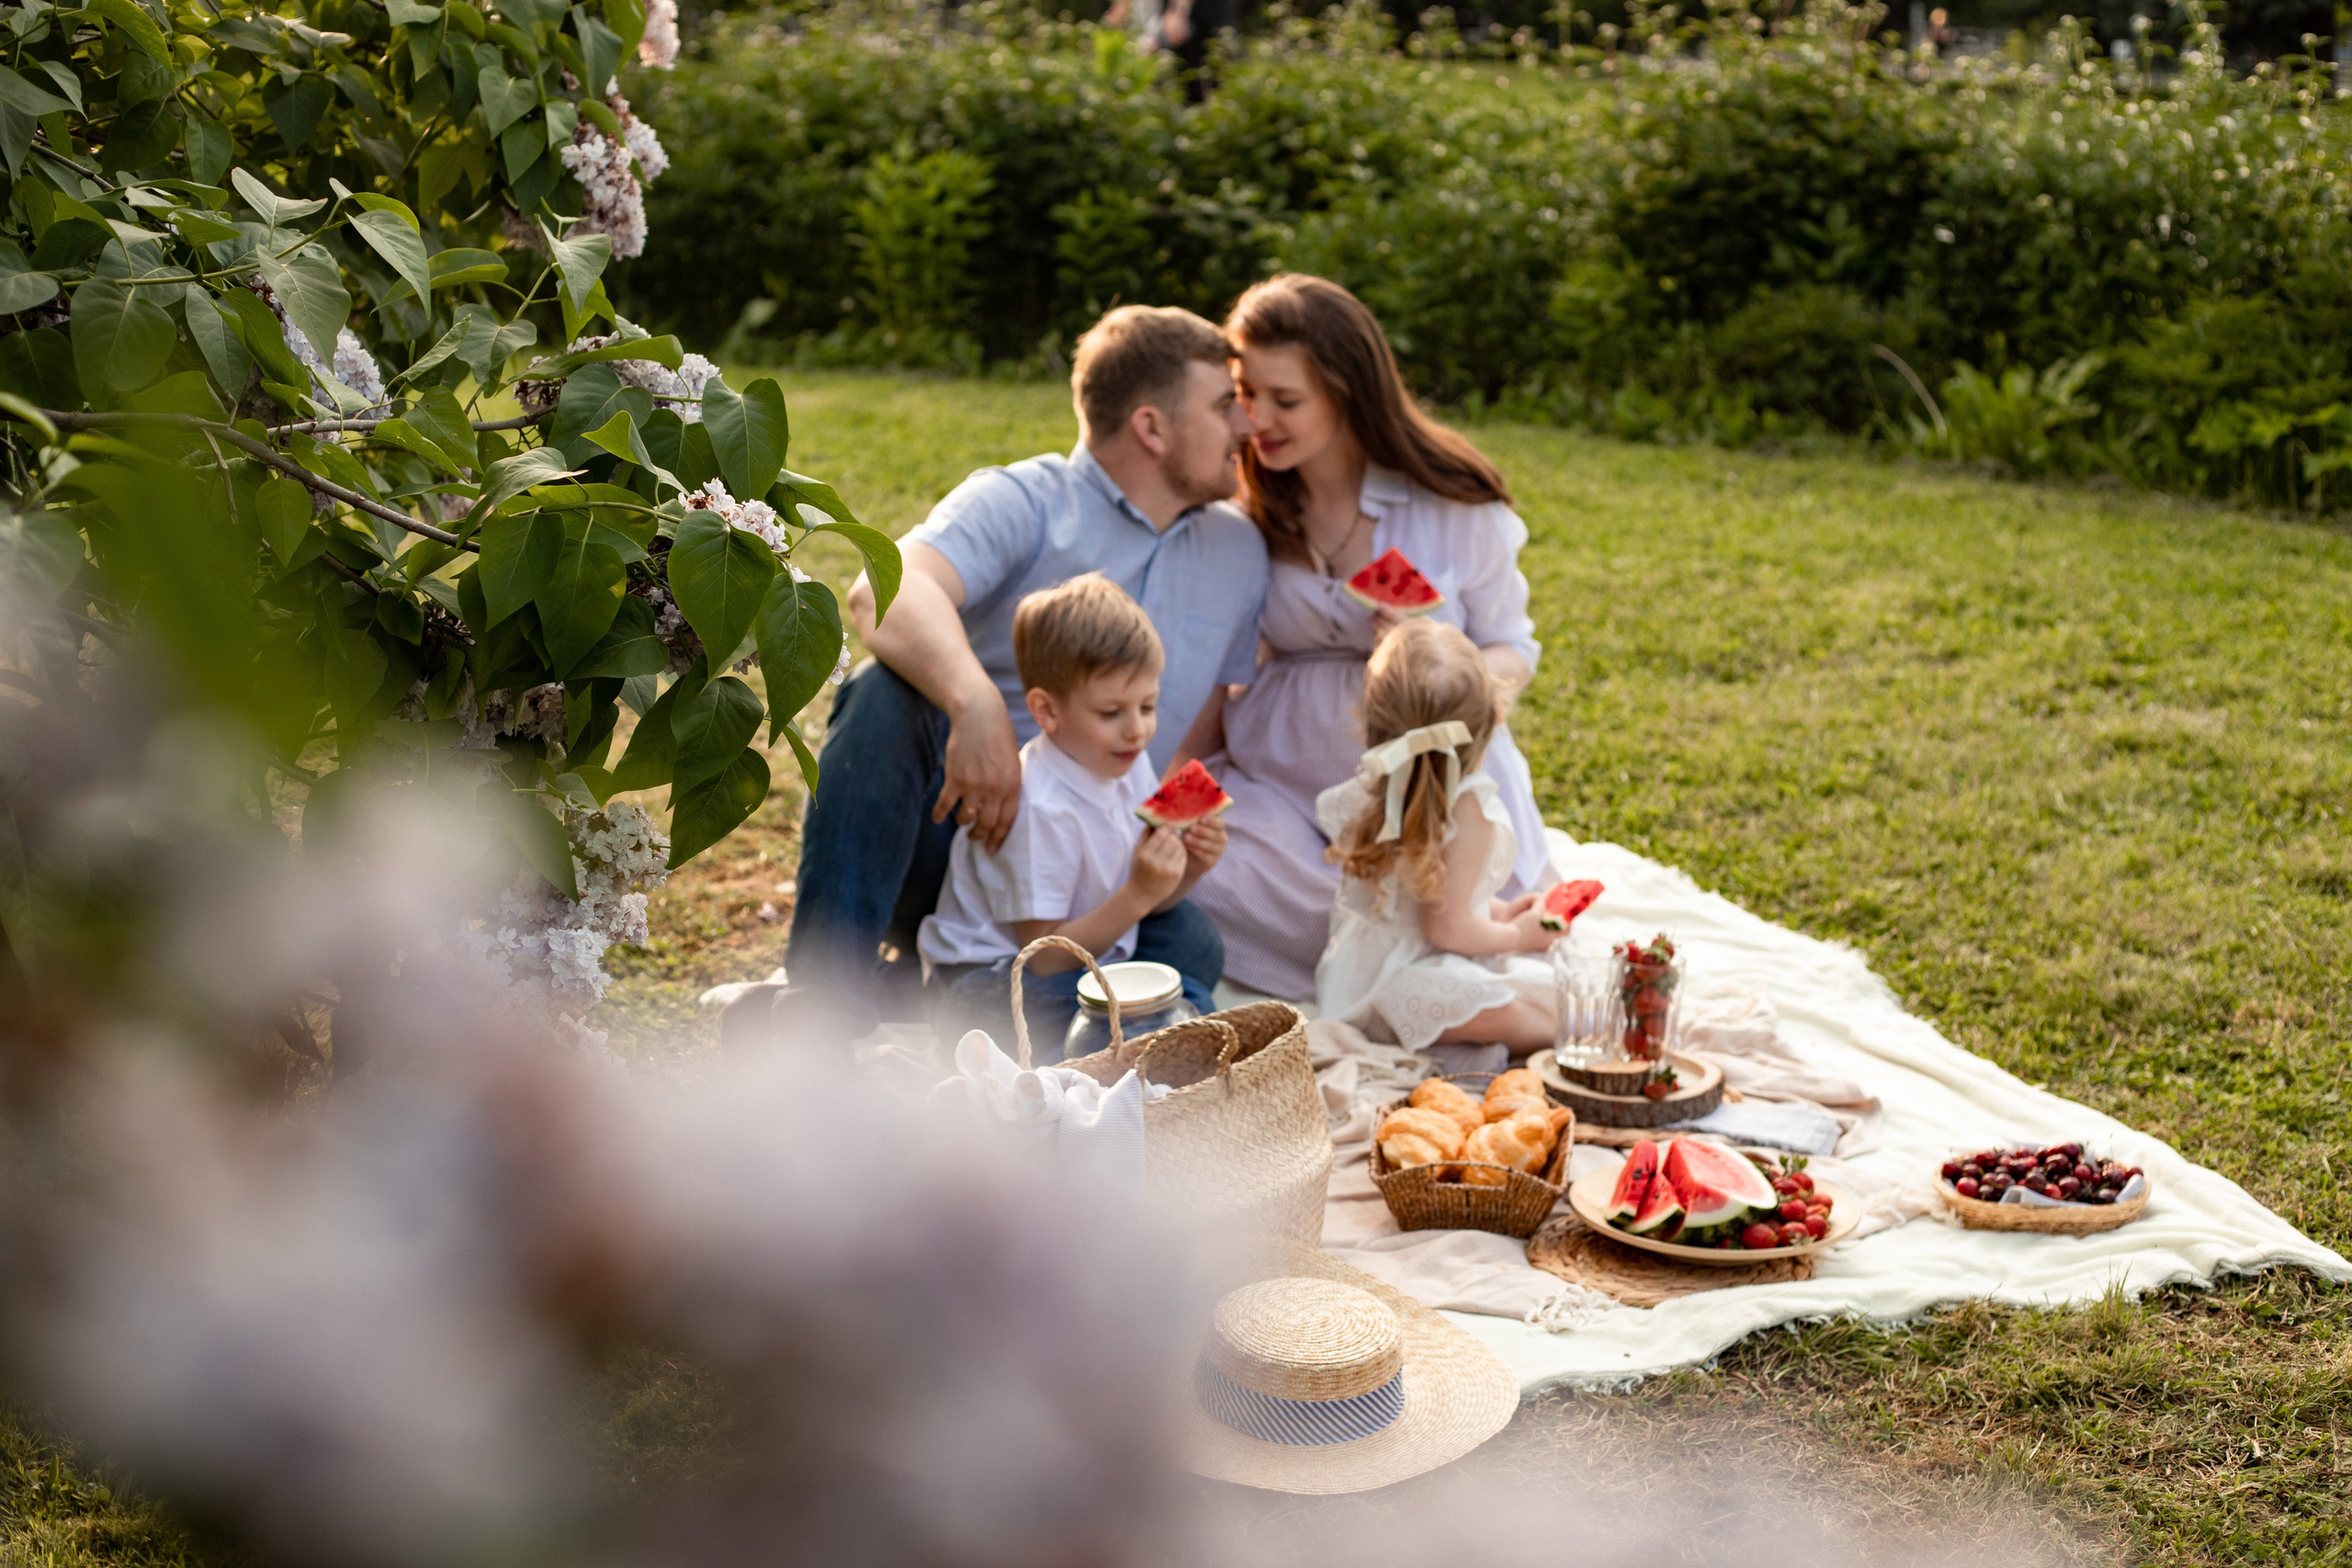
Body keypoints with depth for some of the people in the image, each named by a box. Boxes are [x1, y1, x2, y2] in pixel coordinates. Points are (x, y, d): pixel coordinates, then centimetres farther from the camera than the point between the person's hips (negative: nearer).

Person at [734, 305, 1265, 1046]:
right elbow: (887, 590, -26)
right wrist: (975, 702, -44)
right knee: (887, 689, -32)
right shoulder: (1023, 502, -5)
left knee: (1199, 956, -28)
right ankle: (830, 986, -35)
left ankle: (917, 993, -16)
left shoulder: (1240, 553, 15)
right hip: (957, 826, -4)